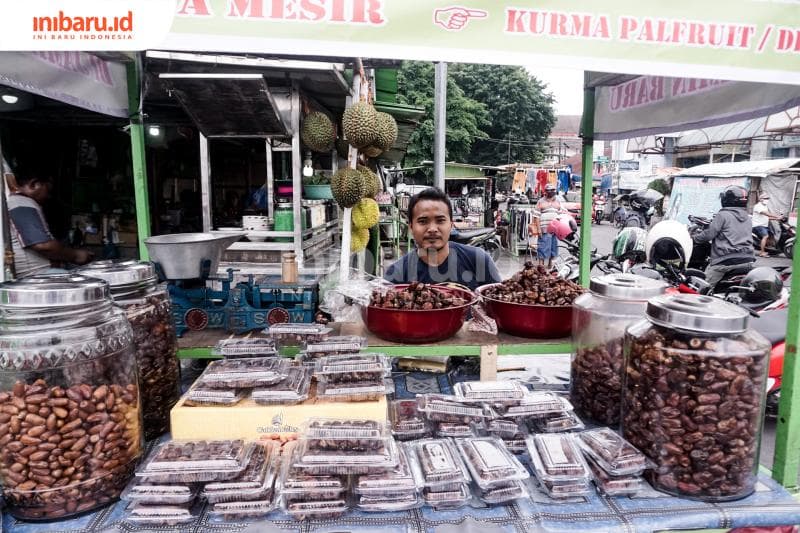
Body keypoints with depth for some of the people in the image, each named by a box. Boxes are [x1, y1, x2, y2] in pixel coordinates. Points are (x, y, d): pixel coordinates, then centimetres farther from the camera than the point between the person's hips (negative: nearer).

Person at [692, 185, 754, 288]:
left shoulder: (723, 215, -6)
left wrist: (694, 236, 10)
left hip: (727, 260, -7)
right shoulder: (747, 218, 17)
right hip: (747, 259, 7)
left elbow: (709, 234, -8)